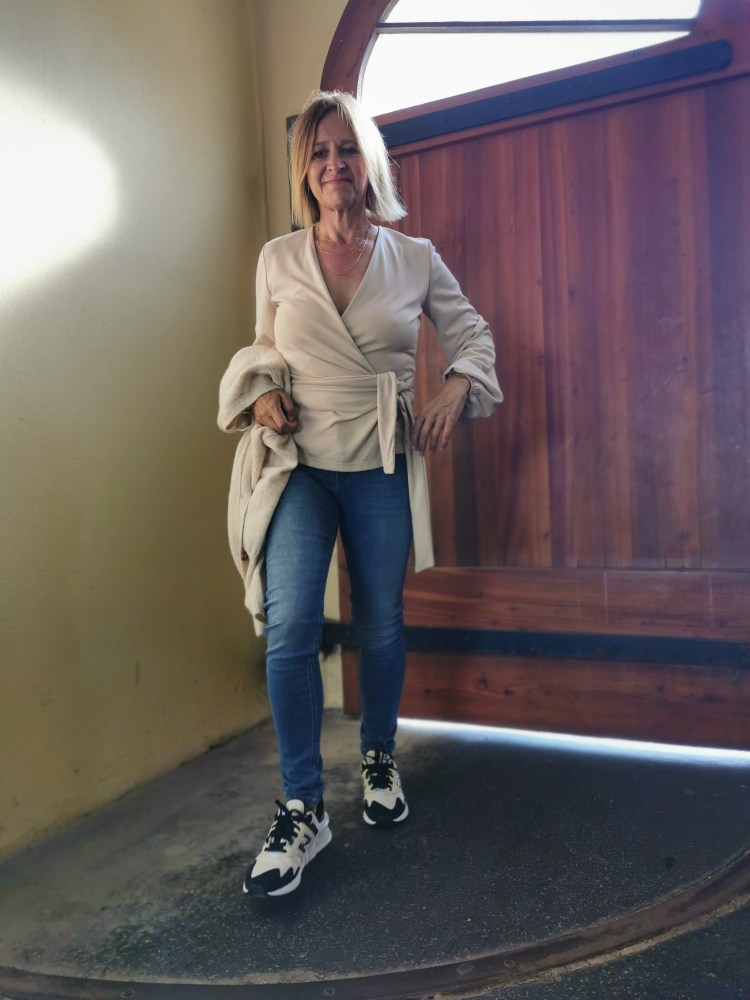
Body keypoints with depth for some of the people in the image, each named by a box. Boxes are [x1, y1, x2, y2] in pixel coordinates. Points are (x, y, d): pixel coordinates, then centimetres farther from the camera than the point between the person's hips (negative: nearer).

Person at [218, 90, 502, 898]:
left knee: (381, 625, 9)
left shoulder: (414, 258, 3)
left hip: (383, 467, 1)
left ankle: (379, 758, 34)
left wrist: (458, 385, -7)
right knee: (290, 626, -12)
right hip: (298, 465, 0)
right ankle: (302, 809, 2)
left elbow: (471, 331, 12)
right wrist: (259, 395, -3)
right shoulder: (278, 260, 4)